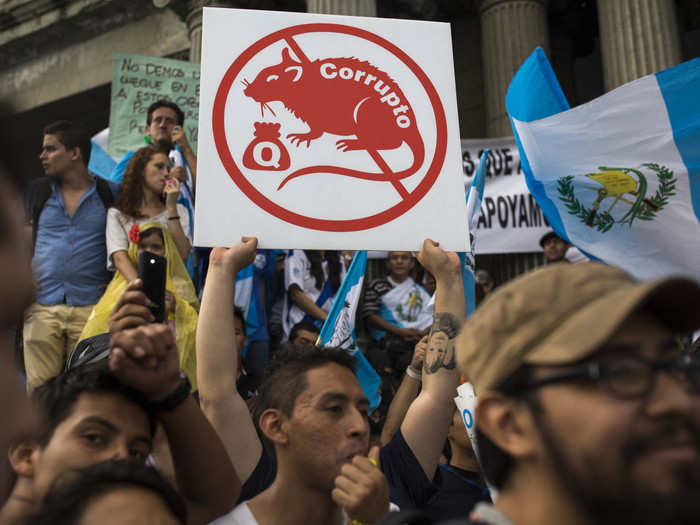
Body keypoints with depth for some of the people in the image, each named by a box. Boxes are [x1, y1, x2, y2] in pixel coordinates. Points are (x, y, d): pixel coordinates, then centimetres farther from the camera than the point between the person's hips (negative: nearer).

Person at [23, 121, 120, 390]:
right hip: (42, 306, 2)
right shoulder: (38, 191, 12)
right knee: (40, 388, -1)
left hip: (90, 306, -2)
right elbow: (26, 237, 20)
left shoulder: (111, 194, 4)